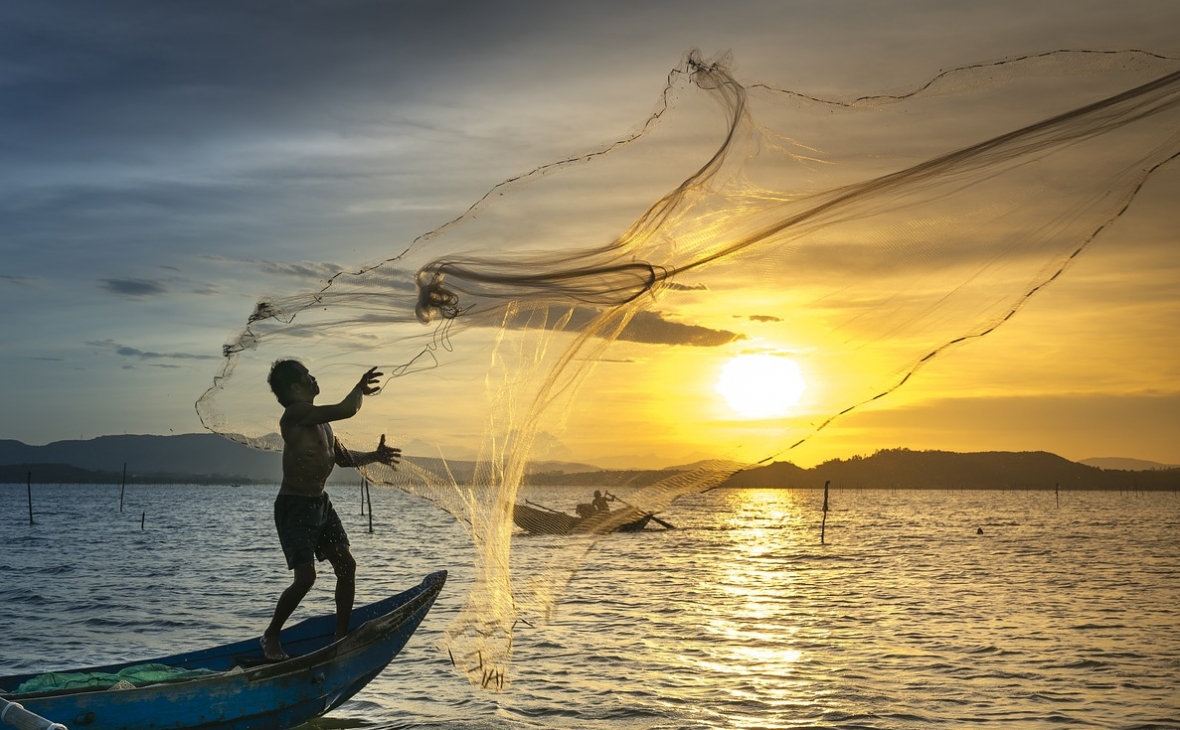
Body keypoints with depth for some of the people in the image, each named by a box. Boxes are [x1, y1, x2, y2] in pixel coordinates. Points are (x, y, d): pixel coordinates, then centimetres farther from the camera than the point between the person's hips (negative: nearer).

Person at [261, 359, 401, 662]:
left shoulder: (319, 419, 12)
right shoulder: (296, 413, -19)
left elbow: (342, 456, 24)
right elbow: (346, 410, -27)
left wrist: (374, 456, 11)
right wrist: (360, 389, -9)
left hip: (320, 503, 9)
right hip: (293, 506, -9)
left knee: (346, 566, 5)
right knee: (306, 576, -14)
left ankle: (341, 636, 15)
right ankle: (271, 637, 6)